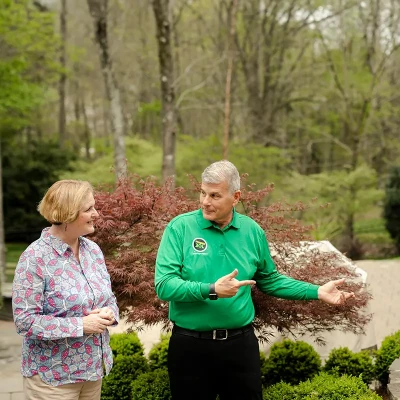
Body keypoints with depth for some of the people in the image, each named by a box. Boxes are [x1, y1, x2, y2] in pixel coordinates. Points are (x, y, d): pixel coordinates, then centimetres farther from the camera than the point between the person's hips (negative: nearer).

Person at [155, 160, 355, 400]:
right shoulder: (180, 227, -9)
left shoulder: (252, 231, 3)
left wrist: (317, 292, 8)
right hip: (191, 344, -3)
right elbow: (164, 285, -16)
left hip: (241, 342, 3)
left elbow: (270, 280, 15)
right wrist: (211, 290, -27)